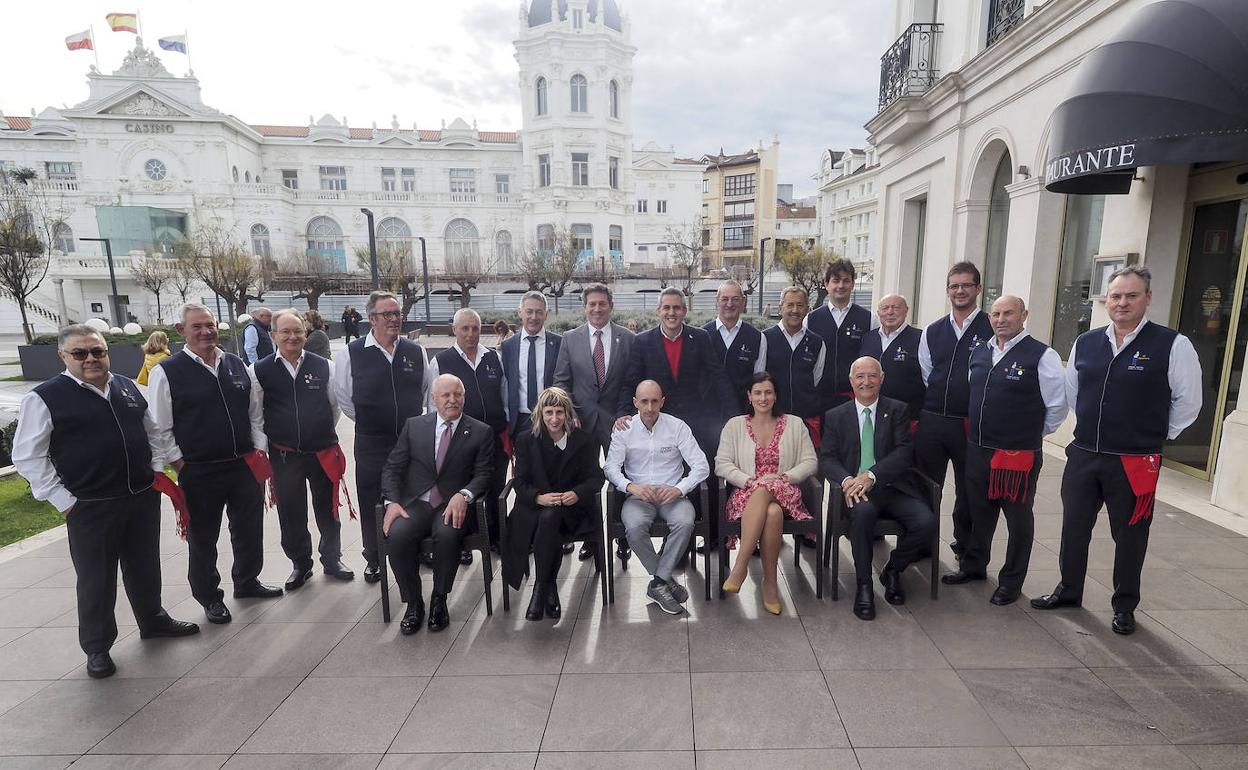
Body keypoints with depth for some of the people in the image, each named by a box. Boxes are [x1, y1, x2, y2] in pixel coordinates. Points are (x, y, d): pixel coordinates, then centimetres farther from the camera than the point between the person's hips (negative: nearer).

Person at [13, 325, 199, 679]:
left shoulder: (128, 388, 7)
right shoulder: (45, 398, -8)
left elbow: (151, 431, 19)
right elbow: (27, 456, -6)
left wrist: (157, 469, 10)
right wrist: (63, 500, -9)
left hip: (144, 497, 5)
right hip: (89, 507, -4)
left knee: (145, 566, 19)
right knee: (95, 579, 7)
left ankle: (152, 619, 38)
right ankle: (97, 646, 25)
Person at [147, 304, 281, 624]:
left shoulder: (237, 364, 5)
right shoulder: (167, 372, -8)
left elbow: (255, 412, 11)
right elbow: (160, 429, -6)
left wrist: (259, 451, 5)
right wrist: (181, 467, -8)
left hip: (245, 465, 4)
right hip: (198, 473, -4)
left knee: (250, 530, 16)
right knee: (202, 538, 11)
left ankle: (247, 582, 39)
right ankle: (209, 597, 31)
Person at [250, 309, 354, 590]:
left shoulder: (323, 366, -2)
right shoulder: (260, 371, -2)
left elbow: (335, 405, 8)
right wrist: (262, 450, 2)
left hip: (323, 452, 0)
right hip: (283, 456, 0)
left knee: (328, 510, 12)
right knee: (291, 514, 11)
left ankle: (332, 559, 32)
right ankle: (300, 564, 31)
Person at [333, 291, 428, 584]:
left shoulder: (415, 352, 0)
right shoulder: (351, 353, -8)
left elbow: (427, 391, 14)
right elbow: (341, 395, 2)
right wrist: (367, 420, 5)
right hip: (372, 445, -2)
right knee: (371, 504, 10)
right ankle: (373, 559, 29)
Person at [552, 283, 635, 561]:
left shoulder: (627, 338, 0)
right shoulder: (570, 339, 3)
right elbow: (561, 381, 4)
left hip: (617, 420, -1)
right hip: (582, 420, 1)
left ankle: (623, 537, 22)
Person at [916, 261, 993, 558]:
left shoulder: (992, 329, -4)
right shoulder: (933, 331, 9)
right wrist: (923, 413, 8)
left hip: (972, 424, -3)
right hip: (932, 420, 3)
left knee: (968, 490, 11)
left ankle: (966, 548, 29)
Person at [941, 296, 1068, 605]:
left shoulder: (1042, 356, -11)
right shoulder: (979, 353, 7)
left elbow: (1057, 407, -4)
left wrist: (1031, 434, 3)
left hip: (1019, 454, -5)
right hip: (978, 449, 5)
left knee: (1018, 518, 10)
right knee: (979, 511, 19)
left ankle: (1011, 582, 26)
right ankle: (974, 565, 37)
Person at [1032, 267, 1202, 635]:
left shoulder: (1172, 345, -9)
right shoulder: (1084, 343, 4)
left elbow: (1188, 401, -1)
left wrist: (1154, 437, 4)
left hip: (1135, 462, -4)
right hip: (1083, 455, 4)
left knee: (1129, 535, 10)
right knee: (1074, 527, 14)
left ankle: (1124, 607, 28)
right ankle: (1069, 591, 32)